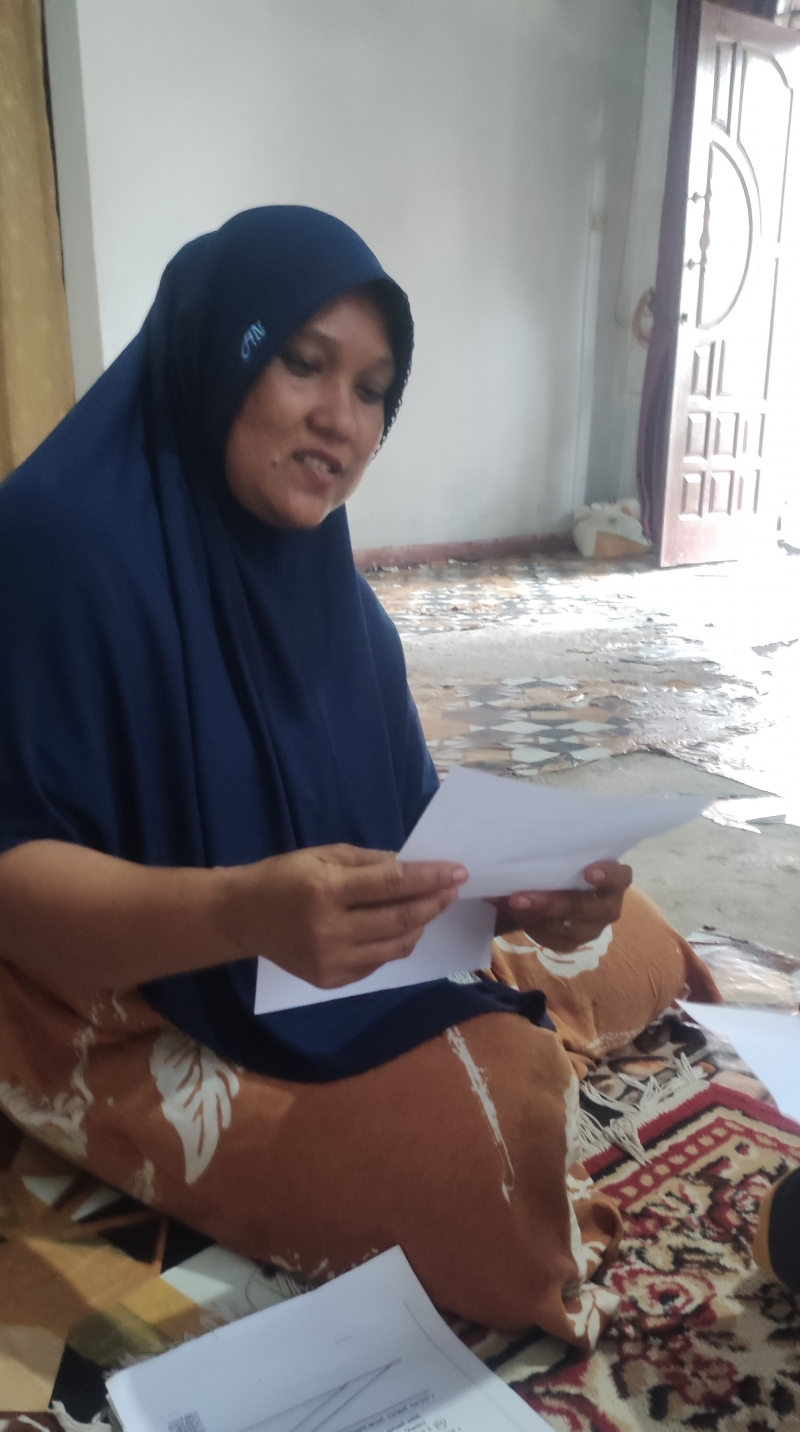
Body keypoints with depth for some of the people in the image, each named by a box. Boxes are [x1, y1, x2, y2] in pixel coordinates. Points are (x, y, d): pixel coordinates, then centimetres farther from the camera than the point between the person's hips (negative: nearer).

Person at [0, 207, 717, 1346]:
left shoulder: (312, 568, 0)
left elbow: (408, 812, -3)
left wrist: (529, 882, -24)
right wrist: (242, 910, -46)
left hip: (340, 960, 7)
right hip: (127, 1009, -5)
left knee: (628, 944, 9)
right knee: (484, 1128, -23)